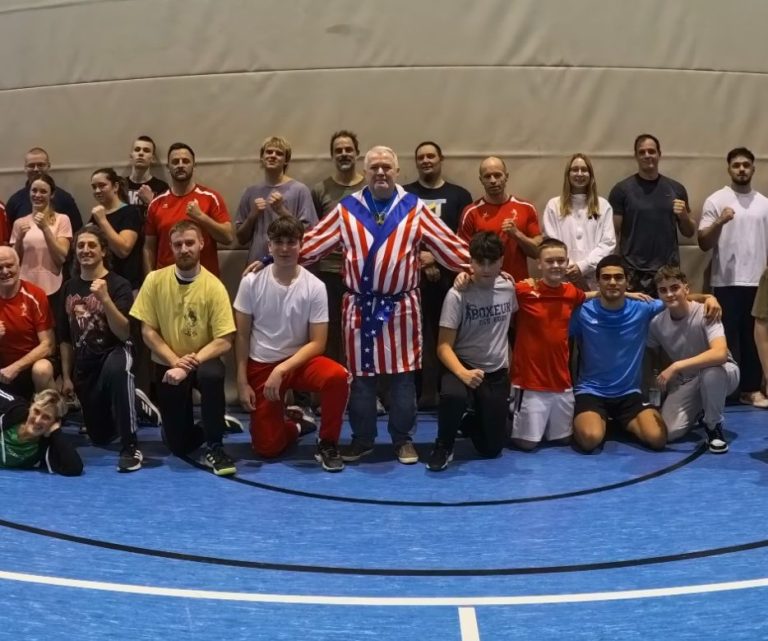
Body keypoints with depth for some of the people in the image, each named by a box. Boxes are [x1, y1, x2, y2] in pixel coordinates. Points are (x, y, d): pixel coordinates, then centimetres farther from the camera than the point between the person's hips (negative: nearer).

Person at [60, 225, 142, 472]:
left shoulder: (118, 284, -11)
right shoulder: (70, 287, 3)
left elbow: (124, 333, -21)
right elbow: (66, 337, 11)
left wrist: (105, 299, -32)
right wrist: (66, 376, 9)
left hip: (115, 353, -5)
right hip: (84, 365, 5)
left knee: (115, 369, -44)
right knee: (100, 437, 10)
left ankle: (131, 447, -34)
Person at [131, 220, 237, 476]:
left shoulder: (214, 286, -14)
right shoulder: (155, 280, -8)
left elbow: (224, 341, -16)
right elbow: (147, 332, -6)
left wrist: (190, 365, -26)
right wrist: (176, 361, -18)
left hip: (202, 362, -1)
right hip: (168, 365, 2)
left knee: (212, 374, -39)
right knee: (179, 445, -2)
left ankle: (214, 447, -19)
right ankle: (213, 426, 35)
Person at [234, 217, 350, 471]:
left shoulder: (314, 287, -11)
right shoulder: (251, 282, -8)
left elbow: (317, 343, -11)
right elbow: (241, 336, -1)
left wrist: (281, 370, -22)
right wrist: (242, 382, -4)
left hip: (299, 360, 0)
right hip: (261, 366, 1)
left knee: (338, 377, -34)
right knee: (267, 447, -5)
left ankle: (327, 445, -11)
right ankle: (293, 427, 31)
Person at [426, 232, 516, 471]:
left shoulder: (508, 288, -3)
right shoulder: (457, 295, -17)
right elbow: (444, 346, -18)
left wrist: (511, 365, 15)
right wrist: (463, 373, -35)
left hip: (497, 374, 4)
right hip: (462, 368, -4)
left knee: (491, 449, 3)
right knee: (453, 396, -40)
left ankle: (468, 423, 38)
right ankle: (444, 446, -9)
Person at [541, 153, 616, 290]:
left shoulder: (603, 205, 11)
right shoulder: (554, 205, 9)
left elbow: (608, 243, 3)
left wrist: (583, 266, -9)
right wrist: (567, 268, -10)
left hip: (595, 280, 1)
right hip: (563, 279, -1)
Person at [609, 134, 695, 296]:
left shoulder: (676, 189, 9)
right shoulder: (622, 190, 1)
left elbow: (689, 233, 16)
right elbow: (612, 234, -1)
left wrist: (684, 216, -5)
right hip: (633, 273, -3)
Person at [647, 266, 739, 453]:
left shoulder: (704, 313, -25)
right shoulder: (657, 323, -11)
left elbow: (720, 354, -40)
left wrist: (675, 366, -41)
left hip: (721, 373, -4)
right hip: (685, 382, 4)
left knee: (710, 372, -41)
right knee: (668, 432, -19)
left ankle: (713, 426, -13)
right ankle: (698, 411, 17)